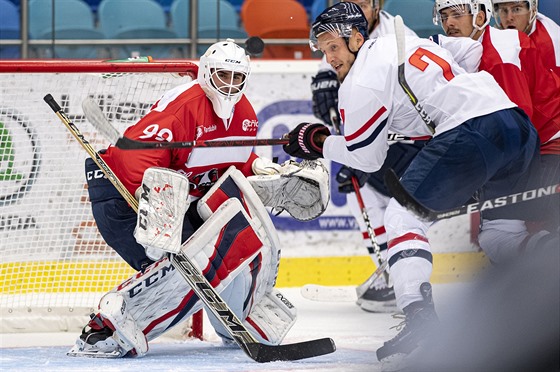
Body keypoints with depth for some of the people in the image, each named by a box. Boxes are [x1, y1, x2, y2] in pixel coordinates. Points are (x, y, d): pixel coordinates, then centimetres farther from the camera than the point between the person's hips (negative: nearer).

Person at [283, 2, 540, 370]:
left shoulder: (362, 80, -1)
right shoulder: (398, 42, 25)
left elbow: (367, 157, 6)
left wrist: (320, 144, 21)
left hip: (472, 130, -9)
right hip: (517, 120, 9)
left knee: (404, 215, -2)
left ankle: (420, 321, -17)